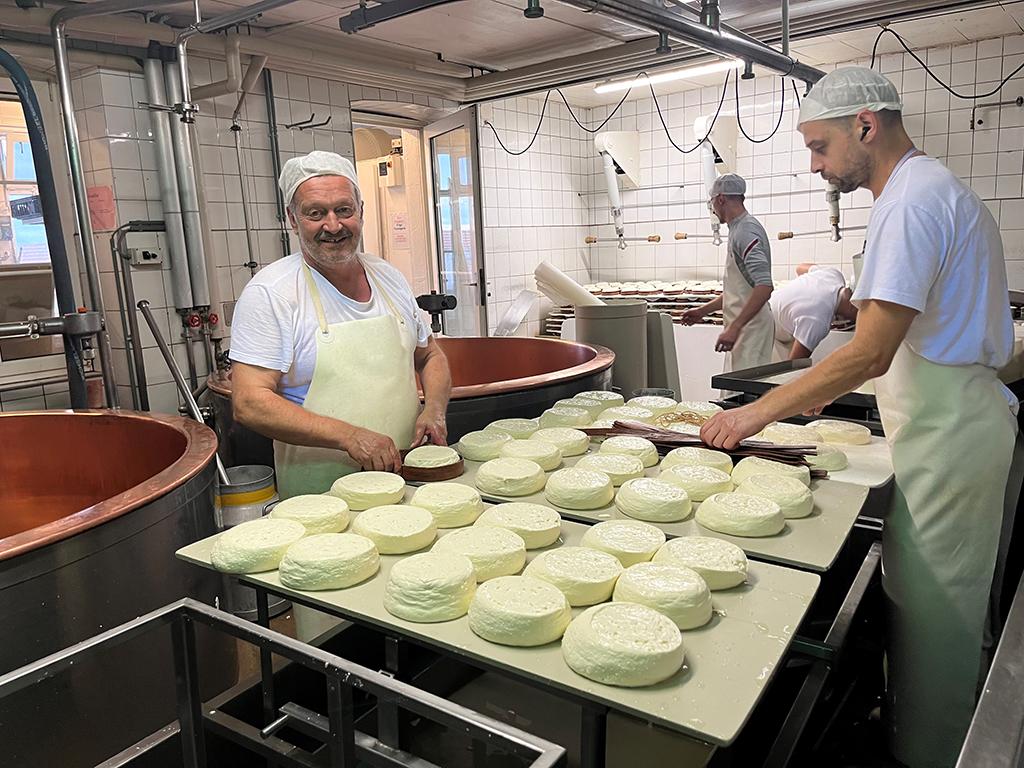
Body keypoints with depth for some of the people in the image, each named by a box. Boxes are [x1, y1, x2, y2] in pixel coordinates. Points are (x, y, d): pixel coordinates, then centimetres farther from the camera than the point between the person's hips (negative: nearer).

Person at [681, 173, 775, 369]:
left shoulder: (746, 231, -14)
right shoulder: (739, 229, 18)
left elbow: (764, 287, -25)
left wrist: (734, 328, -28)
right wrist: (703, 311, 25)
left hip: (750, 328, -10)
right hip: (743, 326, 10)